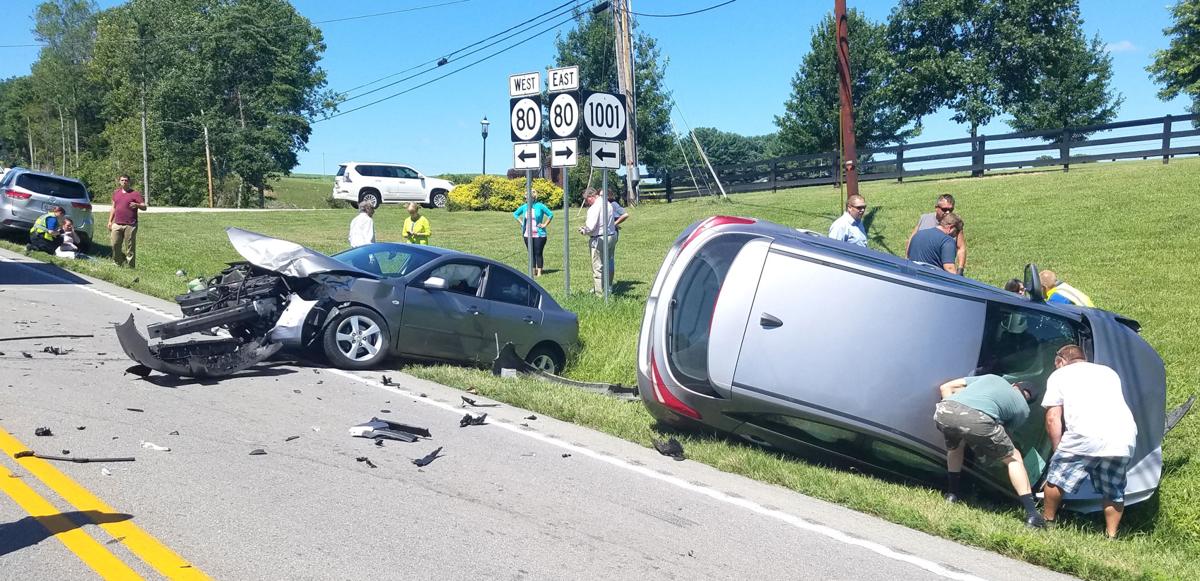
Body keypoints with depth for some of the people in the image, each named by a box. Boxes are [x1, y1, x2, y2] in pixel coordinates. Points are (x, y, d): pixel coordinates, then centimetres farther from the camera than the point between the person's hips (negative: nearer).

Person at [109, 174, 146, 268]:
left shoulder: (135, 193, -1)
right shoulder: (116, 193, 16)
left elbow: (144, 207, -7)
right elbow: (113, 207, 23)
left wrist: (136, 205, -29)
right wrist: (110, 221, 20)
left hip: (130, 225, -5)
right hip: (117, 224, 5)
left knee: (130, 247, -3)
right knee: (115, 245, 4)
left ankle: (131, 266, 3)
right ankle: (118, 264, 18)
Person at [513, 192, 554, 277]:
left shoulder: (540, 206, -6)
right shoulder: (524, 207, 6)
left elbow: (550, 214, -1)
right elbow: (515, 214, 21)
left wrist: (545, 224, -4)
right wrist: (521, 223, 10)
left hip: (539, 234, -4)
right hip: (527, 234, 4)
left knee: (538, 253, -4)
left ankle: (539, 272, 2)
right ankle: (533, 271, 15)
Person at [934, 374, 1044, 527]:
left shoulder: (991, 377, 38)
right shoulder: (1023, 408, 29)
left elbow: (945, 387, 34)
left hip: (943, 411, 3)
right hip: (977, 419, -3)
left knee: (954, 445, 38)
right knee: (1013, 458, 21)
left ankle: (951, 494, 36)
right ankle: (1032, 515, 15)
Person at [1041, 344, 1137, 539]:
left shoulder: (1059, 375, 17)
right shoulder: (1108, 372, 31)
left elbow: (1053, 419, 9)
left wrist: (1057, 450, 20)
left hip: (1086, 436, -5)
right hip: (1125, 438, 5)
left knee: (1056, 477, 14)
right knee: (1114, 492, 22)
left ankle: (1047, 522, 25)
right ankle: (1111, 537, 25)